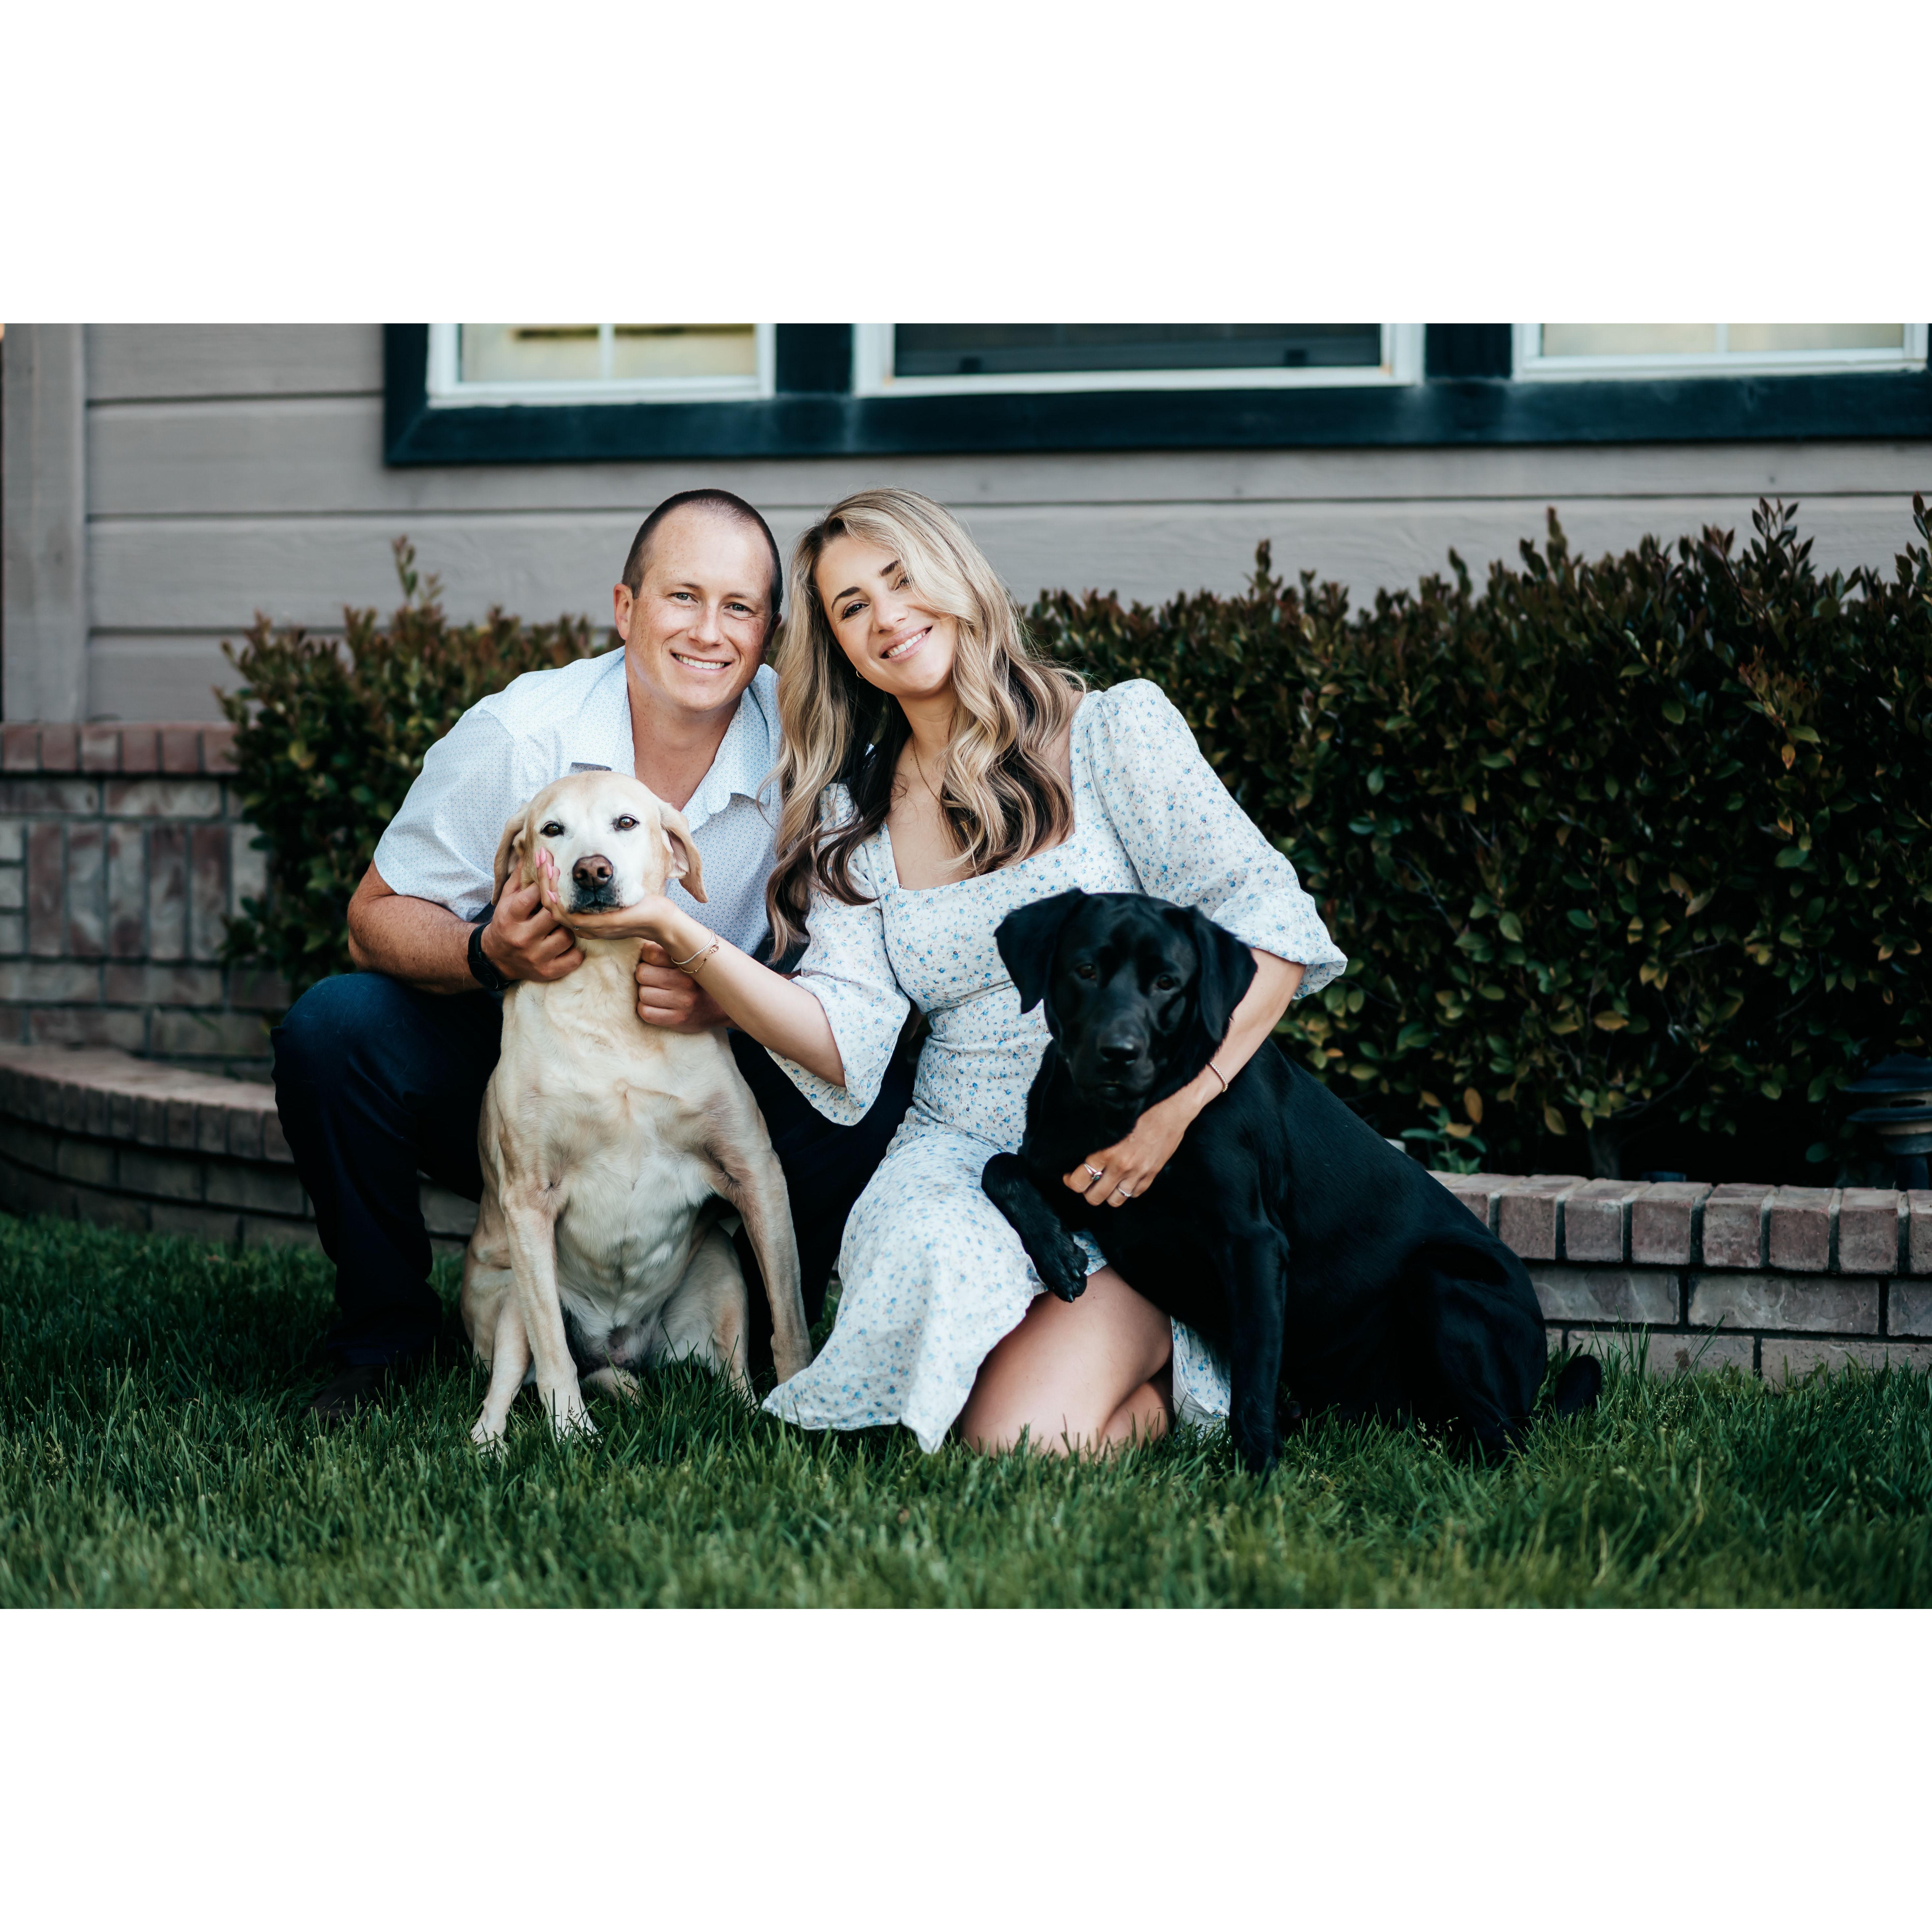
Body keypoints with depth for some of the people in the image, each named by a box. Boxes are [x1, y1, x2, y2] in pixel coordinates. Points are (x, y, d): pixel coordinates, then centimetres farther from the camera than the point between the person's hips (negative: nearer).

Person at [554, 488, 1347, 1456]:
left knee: (1024, 1433, -25)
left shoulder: (1114, 729, 2)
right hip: (958, 1158, 3)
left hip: (1141, 1166, -3)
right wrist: (677, 936, -15)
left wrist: (1171, 1114, -17)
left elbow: (1265, 922, -6)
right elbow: (847, 1041, -1)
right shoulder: (849, 820, 12)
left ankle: (1158, 1355, 8)